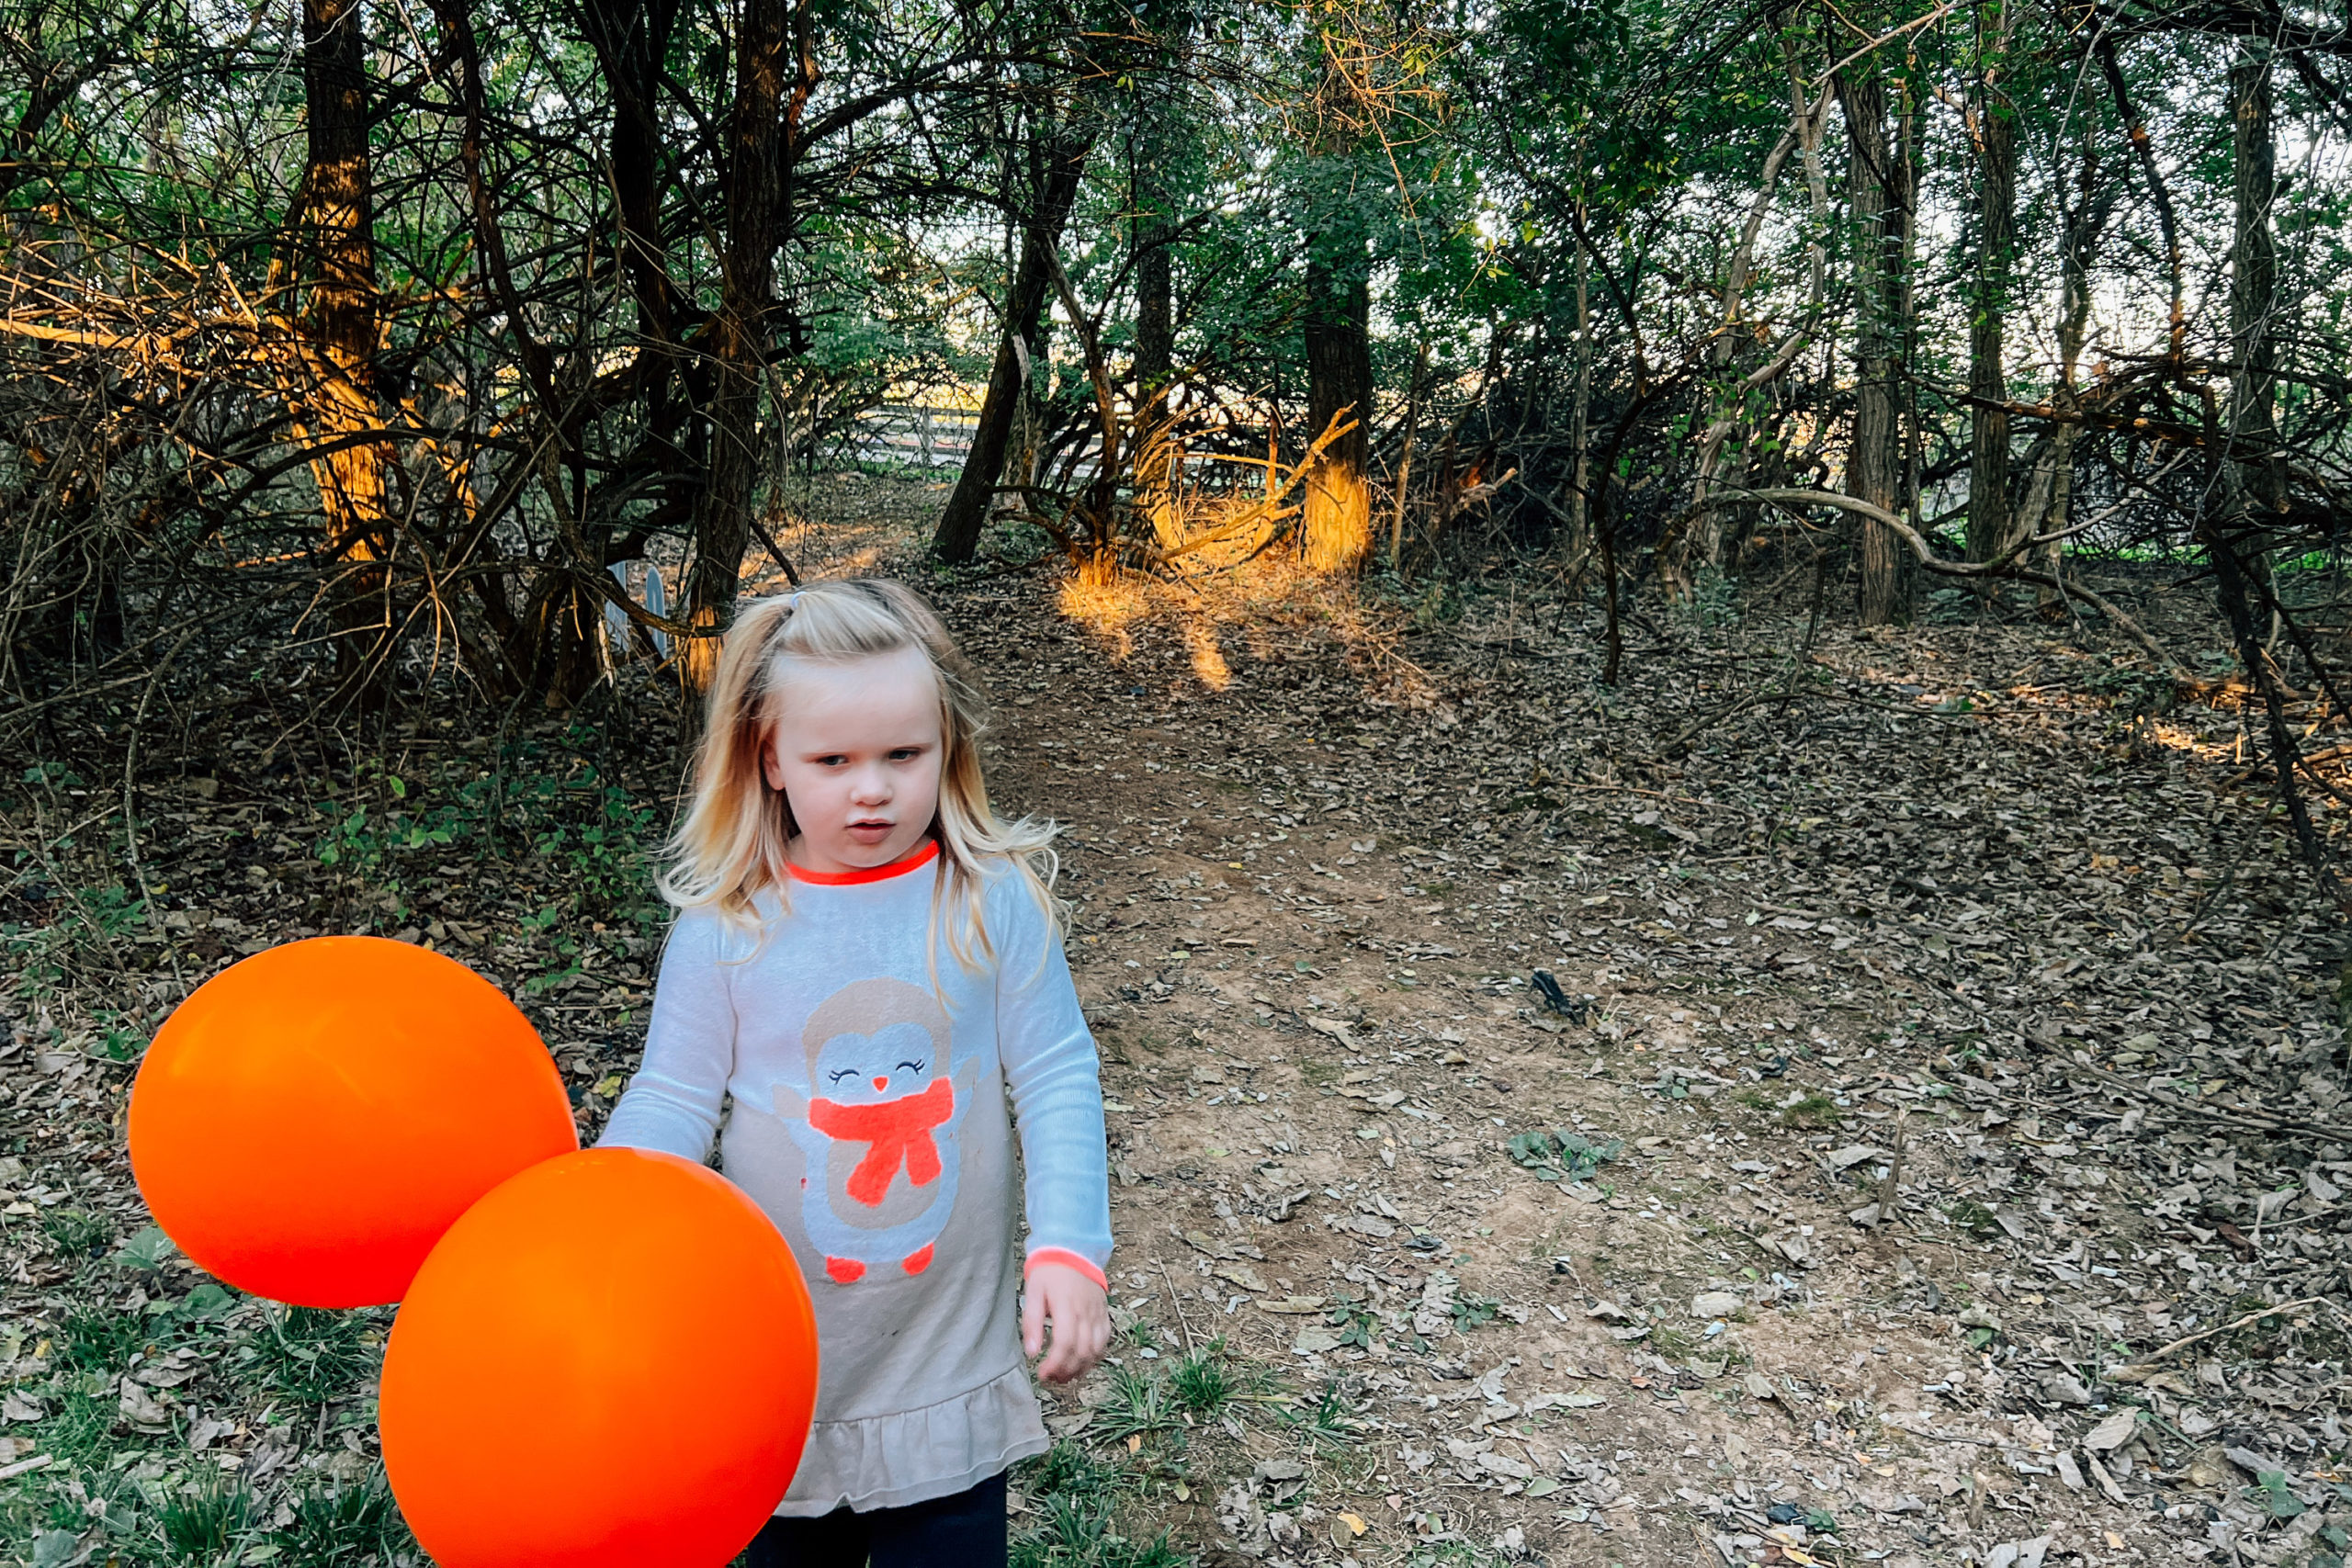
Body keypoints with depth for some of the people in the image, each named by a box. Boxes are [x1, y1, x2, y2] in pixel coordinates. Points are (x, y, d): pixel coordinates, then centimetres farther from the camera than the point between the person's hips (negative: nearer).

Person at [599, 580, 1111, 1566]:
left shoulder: (995, 903, -11)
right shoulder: (725, 929, -11)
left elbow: (1056, 1079, -9)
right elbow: (674, 1098, -7)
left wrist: (1067, 1249, -18)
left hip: (950, 1356, -1)